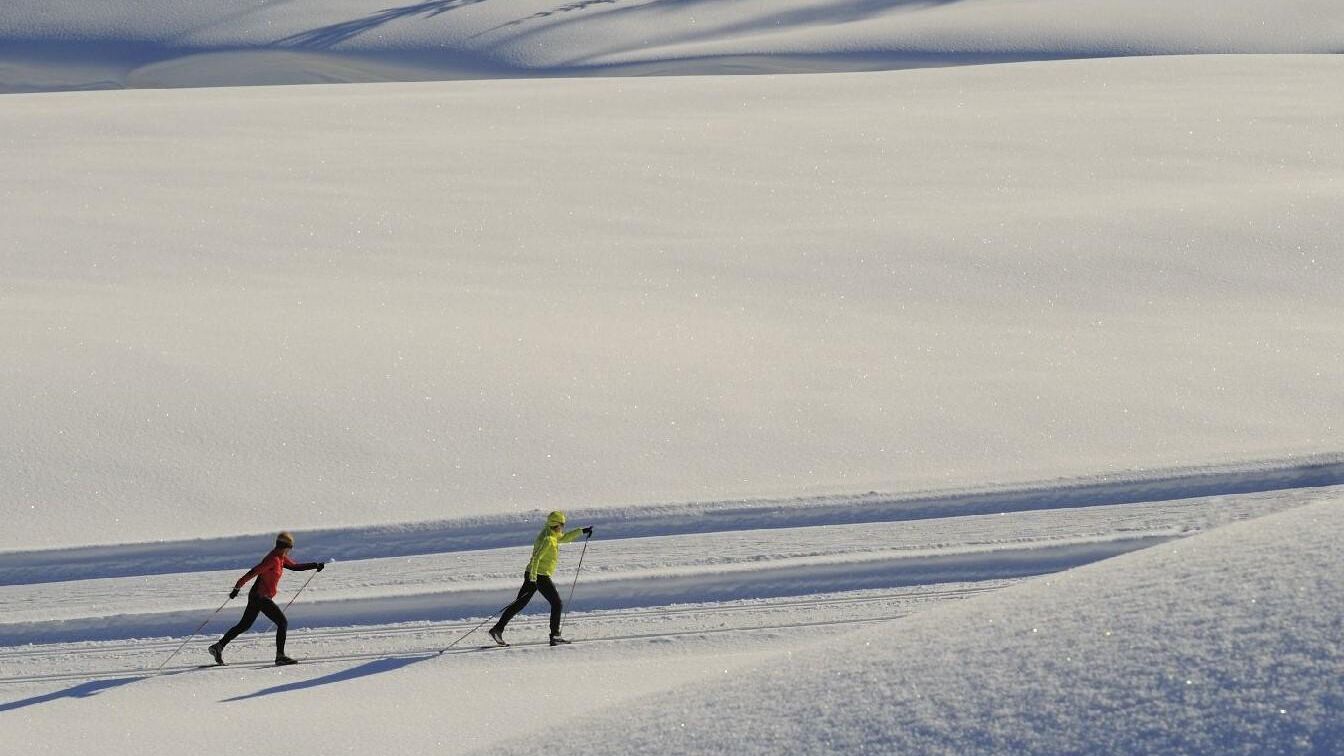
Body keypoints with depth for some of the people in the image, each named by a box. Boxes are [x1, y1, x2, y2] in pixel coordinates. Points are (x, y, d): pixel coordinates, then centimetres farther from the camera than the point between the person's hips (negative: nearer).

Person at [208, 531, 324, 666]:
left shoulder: (281, 558, 12)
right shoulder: (274, 559, -18)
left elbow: (295, 567, 23)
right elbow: (253, 572, -23)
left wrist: (315, 565, 15)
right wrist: (238, 587, -25)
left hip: (256, 596, 10)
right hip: (261, 597, -10)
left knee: (244, 625, 16)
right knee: (283, 622, -8)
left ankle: (219, 647, 18)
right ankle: (280, 656, -11)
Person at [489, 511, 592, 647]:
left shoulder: (549, 533, 11)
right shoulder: (548, 540, -17)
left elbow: (564, 538, 30)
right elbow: (536, 558, -24)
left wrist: (582, 531, 27)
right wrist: (533, 578, -28)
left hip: (533, 575, 9)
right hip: (541, 577, -9)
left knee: (519, 604, 8)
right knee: (557, 604, 2)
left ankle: (498, 629, 4)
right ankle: (555, 636, 1)